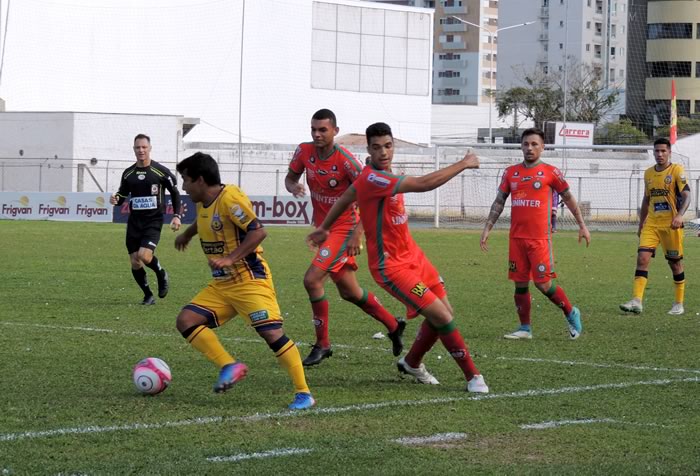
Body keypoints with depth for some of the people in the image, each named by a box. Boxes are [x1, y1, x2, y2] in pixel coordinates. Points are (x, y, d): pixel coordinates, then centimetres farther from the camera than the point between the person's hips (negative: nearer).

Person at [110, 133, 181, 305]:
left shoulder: (161, 171, -4)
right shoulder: (128, 173, 7)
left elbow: (175, 193, 4)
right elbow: (122, 194, 18)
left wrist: (176, 216, -4)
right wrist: (116, 199, -6)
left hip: (153, 221, -4)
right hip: (134, 221, 4)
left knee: (144, 256, -23)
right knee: (135, 263, 0)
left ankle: (162, 274, 9)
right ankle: (148, 296, 18)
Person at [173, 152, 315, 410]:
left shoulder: (230, 198, -17)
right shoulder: (203, 202, 10)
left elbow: (258, 231, -25)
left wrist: (231, 258, -29)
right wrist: (187, 234, 47)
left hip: (250, 280, -9)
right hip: (221, 285, 9)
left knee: (272, 333, -17)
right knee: (186, 320, -5)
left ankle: (303, 393, -11)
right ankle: (229, 366, -3)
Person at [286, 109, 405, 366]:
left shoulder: (345, 160, -22)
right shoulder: (304, 152, -5)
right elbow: (290, 176, 11)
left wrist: (357, 234, -25)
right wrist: (293, 187, -14)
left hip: (344, 228, -7)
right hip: (323, 227, 7)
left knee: (312, 279, -18)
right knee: (349, 291, 15)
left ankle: (322, 344, -5)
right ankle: (393, 325, 35)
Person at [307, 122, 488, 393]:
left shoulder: (375, 176, 6)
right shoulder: (372, 179, -25)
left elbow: (346, 197, 22)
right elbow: (424, 184, -31)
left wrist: (325, 227, 36)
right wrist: (463, 165, -20)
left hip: (412, 256, 10)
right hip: (391, 266, -10)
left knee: (445, 314, 9)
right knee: (442, 316, -14)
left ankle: (412, 363, 31)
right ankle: (473, 376, -1)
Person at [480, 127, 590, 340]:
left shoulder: (550, 172, -1)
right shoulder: (511, 172, 10)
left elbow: (568, 198, 8)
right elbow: (499, 202, 15)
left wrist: (582, 225, 8)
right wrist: (487, 228, 9)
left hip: (540, 238, -4)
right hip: (516, 238, 4)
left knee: (544, 284, -7)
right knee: (520, 284, 5)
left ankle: (571, 313, 14)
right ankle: (525, 328, 15)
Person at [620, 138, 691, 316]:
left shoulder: (677, 171, -6)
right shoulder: (648, 173, 11)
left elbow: (686, 195, -14)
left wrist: (680, 215, -31)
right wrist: (641, 224, 20)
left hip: (671, 224, -4)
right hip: (651, 224, 4)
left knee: (675, 263, 4)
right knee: (642, 257, -10)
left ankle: (679, 304, 16)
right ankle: (636, 301, -14)